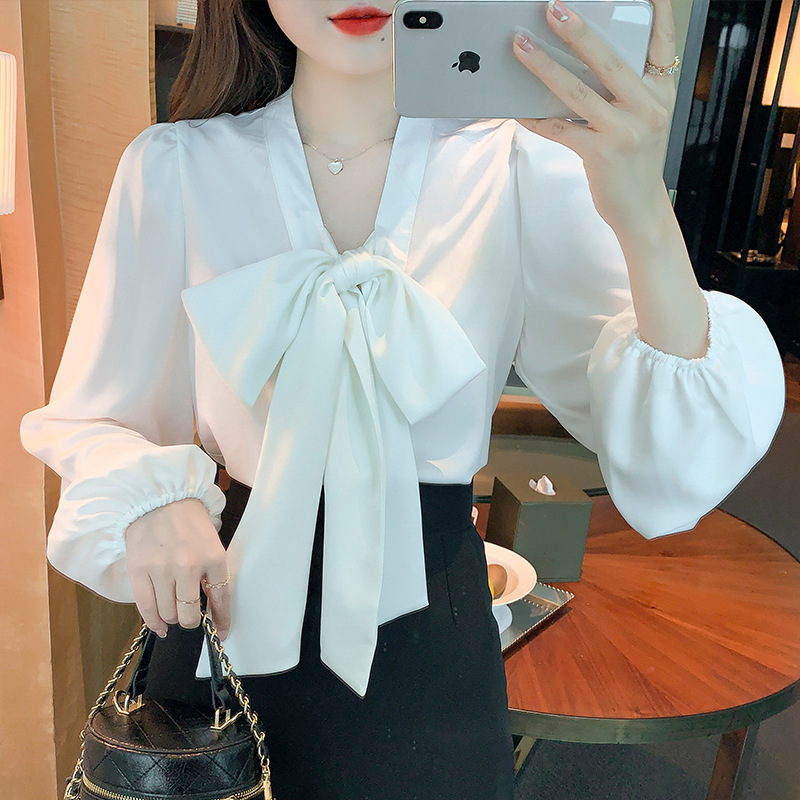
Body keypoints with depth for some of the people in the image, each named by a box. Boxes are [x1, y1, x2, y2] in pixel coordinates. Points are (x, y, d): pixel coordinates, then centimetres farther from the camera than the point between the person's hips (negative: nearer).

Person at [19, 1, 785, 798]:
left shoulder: (522, 165, -10)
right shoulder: (174, 166, -8)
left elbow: (672, 477, -18)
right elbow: (86, 422, 2)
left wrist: (644, 217, -32)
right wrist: (150, 501, -19)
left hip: (428, 658, 0)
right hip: (226, 627, 1)